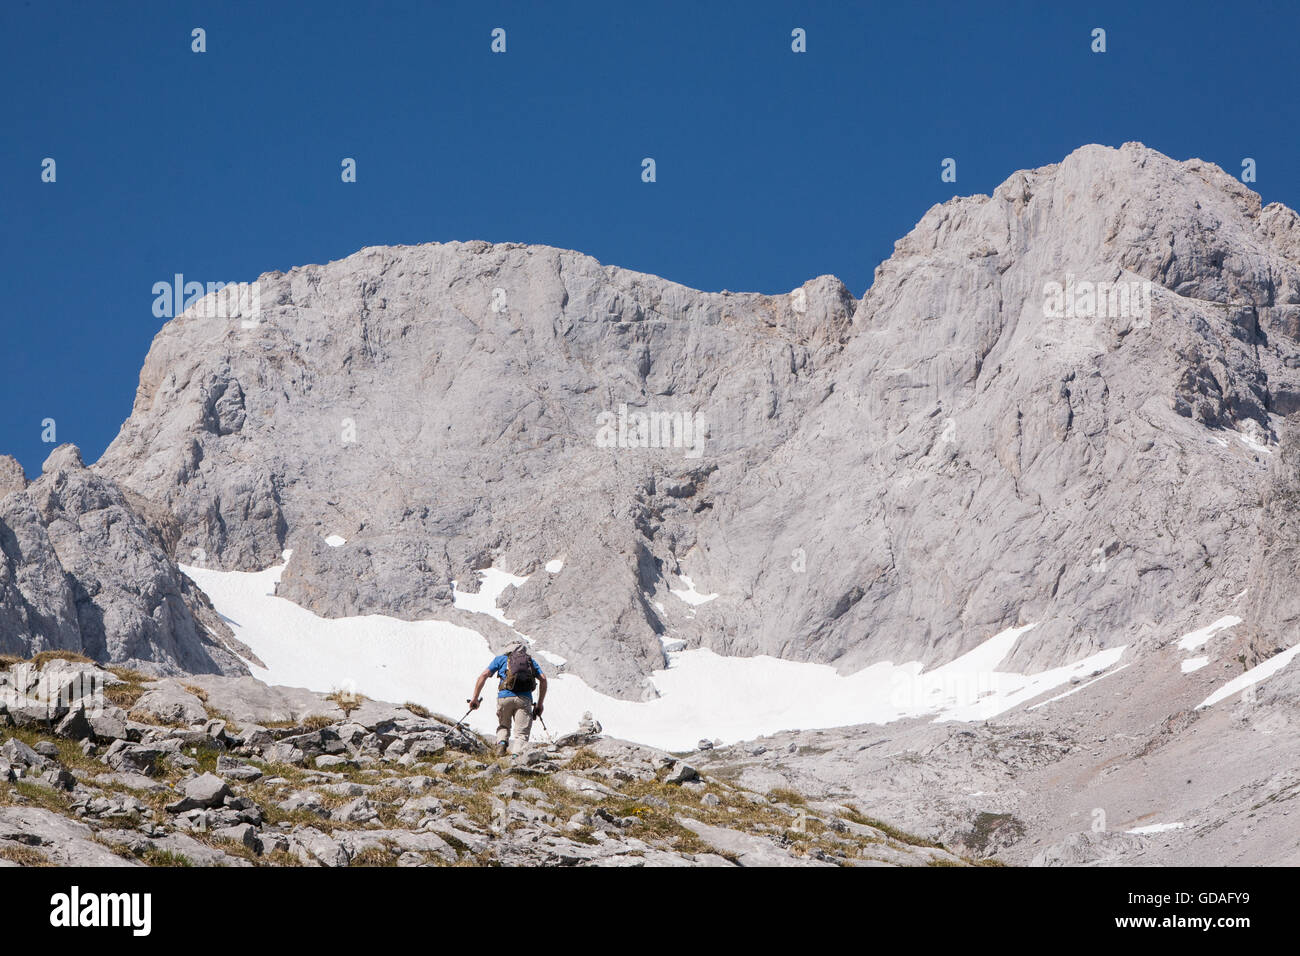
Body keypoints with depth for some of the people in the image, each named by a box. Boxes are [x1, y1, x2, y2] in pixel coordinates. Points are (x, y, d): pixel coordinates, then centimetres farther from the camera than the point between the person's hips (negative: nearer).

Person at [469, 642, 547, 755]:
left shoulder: (501, 658, 21)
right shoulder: (531, 661, 25)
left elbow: (484, 675, 10)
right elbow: (543, 679, 14)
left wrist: (475, 698, 10)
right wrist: (539, 704, 16)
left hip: (505, 697, 0)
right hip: (524, 699, 0)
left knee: (503, 726, 24)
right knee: (522, 734, -1)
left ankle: (501, 743, -4)